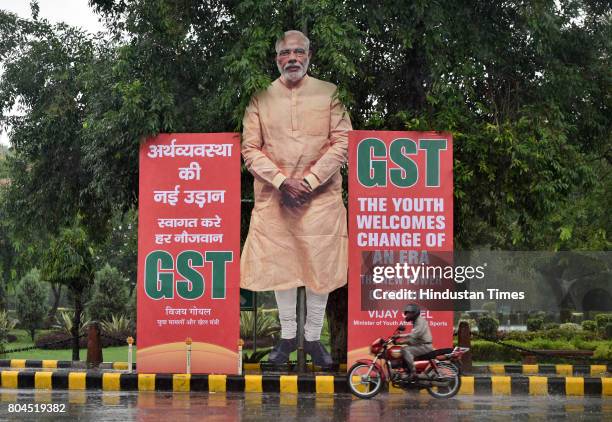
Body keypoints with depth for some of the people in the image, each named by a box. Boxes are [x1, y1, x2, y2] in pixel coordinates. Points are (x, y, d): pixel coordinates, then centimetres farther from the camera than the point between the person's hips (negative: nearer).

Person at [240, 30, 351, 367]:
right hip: (274, 197, 1)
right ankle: (287, 336, 20)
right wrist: (282, 181, -12)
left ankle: (313, 337, 16)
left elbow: (342, 143, -2)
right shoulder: (260, 98, 4)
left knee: (320, 264, 2)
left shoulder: (329, 94, 2)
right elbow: (250, 149, 1)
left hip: (320, 196, -1)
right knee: (279, 264, 6)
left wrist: (308, 181, -11)